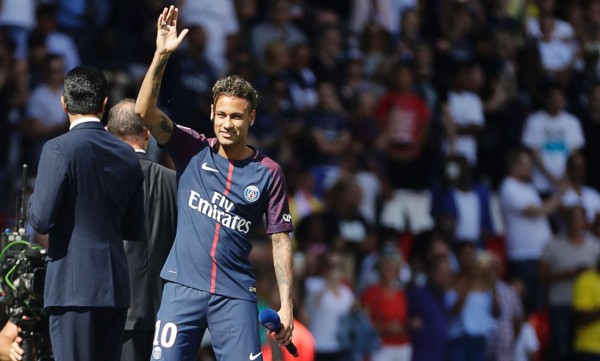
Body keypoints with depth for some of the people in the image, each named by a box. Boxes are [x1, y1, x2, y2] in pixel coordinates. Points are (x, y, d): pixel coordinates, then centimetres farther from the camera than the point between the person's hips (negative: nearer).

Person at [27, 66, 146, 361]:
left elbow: (41, 220, -12)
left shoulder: (58, 149, -10)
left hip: (73, 286, -6)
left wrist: (34, 199, 8)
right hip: (115, 285, 6)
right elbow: (134, 230, 13)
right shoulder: (128, 155, 8)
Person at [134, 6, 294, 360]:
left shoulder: (268, 172, 3)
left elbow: (281, 240, 4)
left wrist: (286, 305, -3)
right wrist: (161, 56, -18)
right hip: (183, 287, 1)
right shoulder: (193, 151, 5)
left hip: (236, 294, -1)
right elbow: (145, 112, -7)